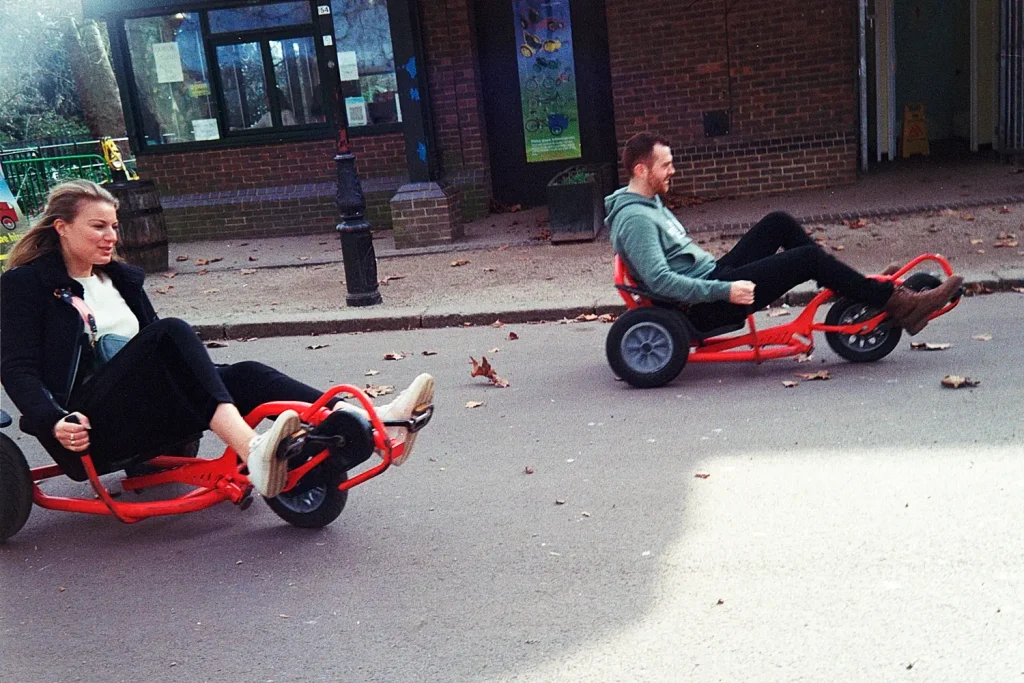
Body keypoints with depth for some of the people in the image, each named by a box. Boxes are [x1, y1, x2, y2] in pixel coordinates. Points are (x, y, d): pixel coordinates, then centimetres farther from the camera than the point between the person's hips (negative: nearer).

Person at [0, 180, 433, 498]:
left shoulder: (120, 278, 21)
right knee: (171, 333, -30)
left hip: (146, 422, 6)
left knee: (246, 376, -18)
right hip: (88, 427, -6)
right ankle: (253, 452, -50)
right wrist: (55, 420, -26)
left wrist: (200, 377, 5)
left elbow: (158, 349, 22)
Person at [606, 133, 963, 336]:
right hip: (707, 306, -10)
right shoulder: (634, 218, -18)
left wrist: (722, 273, 20)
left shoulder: (649, 203, 15)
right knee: (810, 257, -12)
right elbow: (659, 280, -29)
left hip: (714, 277, 10)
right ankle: (899, 305, -1)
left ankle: (861, 287, 12)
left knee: (779, 223, 8)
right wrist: (724, 291, -26)